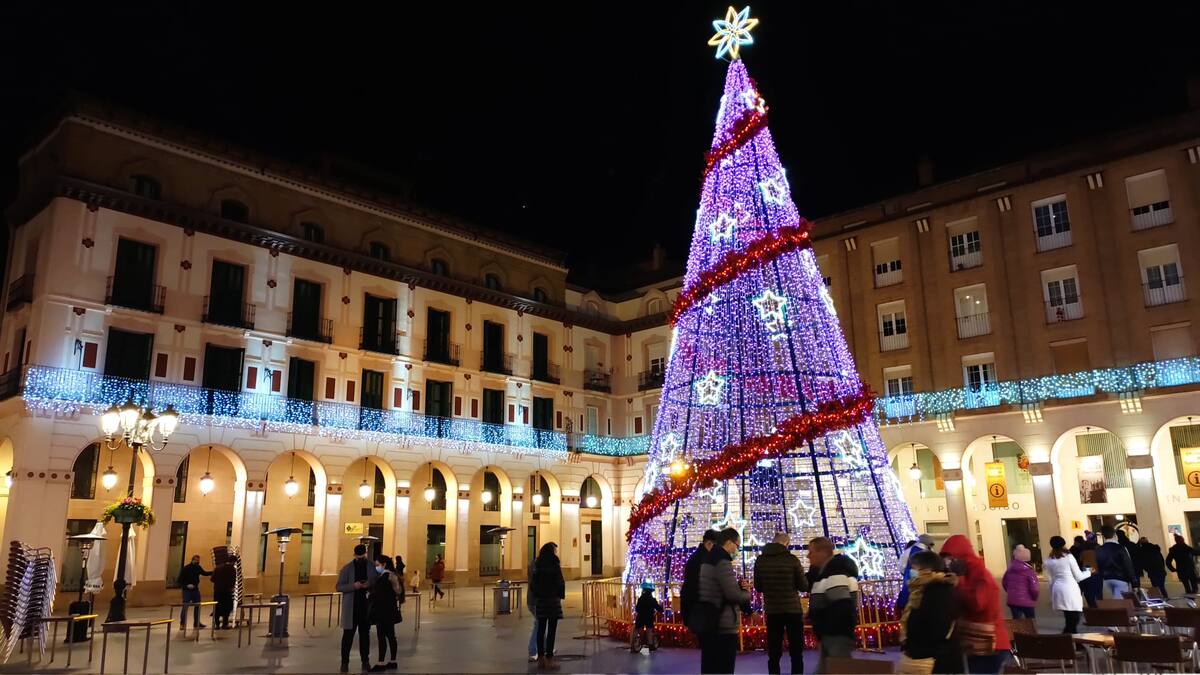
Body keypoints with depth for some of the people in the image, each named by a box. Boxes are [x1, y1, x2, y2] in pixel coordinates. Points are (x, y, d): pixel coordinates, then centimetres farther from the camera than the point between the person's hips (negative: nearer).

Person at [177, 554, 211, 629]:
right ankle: (182, 624, 0)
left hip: (195, 589, 7)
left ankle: (197, 623, 20)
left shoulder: (198, 567, 6)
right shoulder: (186, 568, -13)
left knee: (197, 606, 10)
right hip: (187, 590, -7)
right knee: (185, 607, -9)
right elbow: (180, 579, -14)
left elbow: (204, 573, 22)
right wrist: (187, 585, -25)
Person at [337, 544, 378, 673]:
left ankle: (365, 660, 18)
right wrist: (354, 586, -20)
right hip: (351, 606, -2)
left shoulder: (371, 567, 3)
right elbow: (339, 587, -5)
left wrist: (369, 585, -14)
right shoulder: (347, 568, -3)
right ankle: (345, 662, 7)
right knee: (348, 634, -1)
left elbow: (377, 584, 9)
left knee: (365, 633, 10)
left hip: (366, 605, 2)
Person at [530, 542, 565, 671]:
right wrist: (560, 595, 2)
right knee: (551, 630, -1)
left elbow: (532, 583, 6)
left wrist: (536, 594, 13)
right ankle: (549, 660, 1)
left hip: (540, 600, 6)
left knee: (541, 630, 10)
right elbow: (560, 583, -12)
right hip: (553, 599, -6)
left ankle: (541, 659, 15)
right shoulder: (554, 565, -12)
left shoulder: (537, 565, 5)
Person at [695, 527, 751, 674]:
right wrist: (746, 593, -1)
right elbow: (733, 594, -21)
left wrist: (739, 586, 7)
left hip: (707, 623, 10)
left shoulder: (709, 560, 15)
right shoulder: (723, 561, -16)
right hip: (722, 626, -10)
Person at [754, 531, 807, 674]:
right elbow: (804, 586, -4)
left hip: (772, 611, 2)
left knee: (773, 653, 8)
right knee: (796, 652, 9)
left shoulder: (760, 560, -1)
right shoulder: (792, 559, -10)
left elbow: (758, 586, 7)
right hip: (793, 610, -2)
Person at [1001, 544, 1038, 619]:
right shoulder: (1028, 570, -13)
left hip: (1012, 600, 4)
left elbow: (1004, 582, 13)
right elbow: (1034, 587, -17)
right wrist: (1035, 598, 1)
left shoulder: (1010, 569, 5)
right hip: (1026, 601, -4)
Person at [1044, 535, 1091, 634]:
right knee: (1073, 619, -2)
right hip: (1070, 590, -6)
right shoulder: (1068, 557, -7)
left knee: (1069, 619, 16)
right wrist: (1088, 572, 17)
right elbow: (1078, 577, -1)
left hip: (1058, 590, 6)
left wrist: (1052, 597, 20)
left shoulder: (1049, 561, 7)